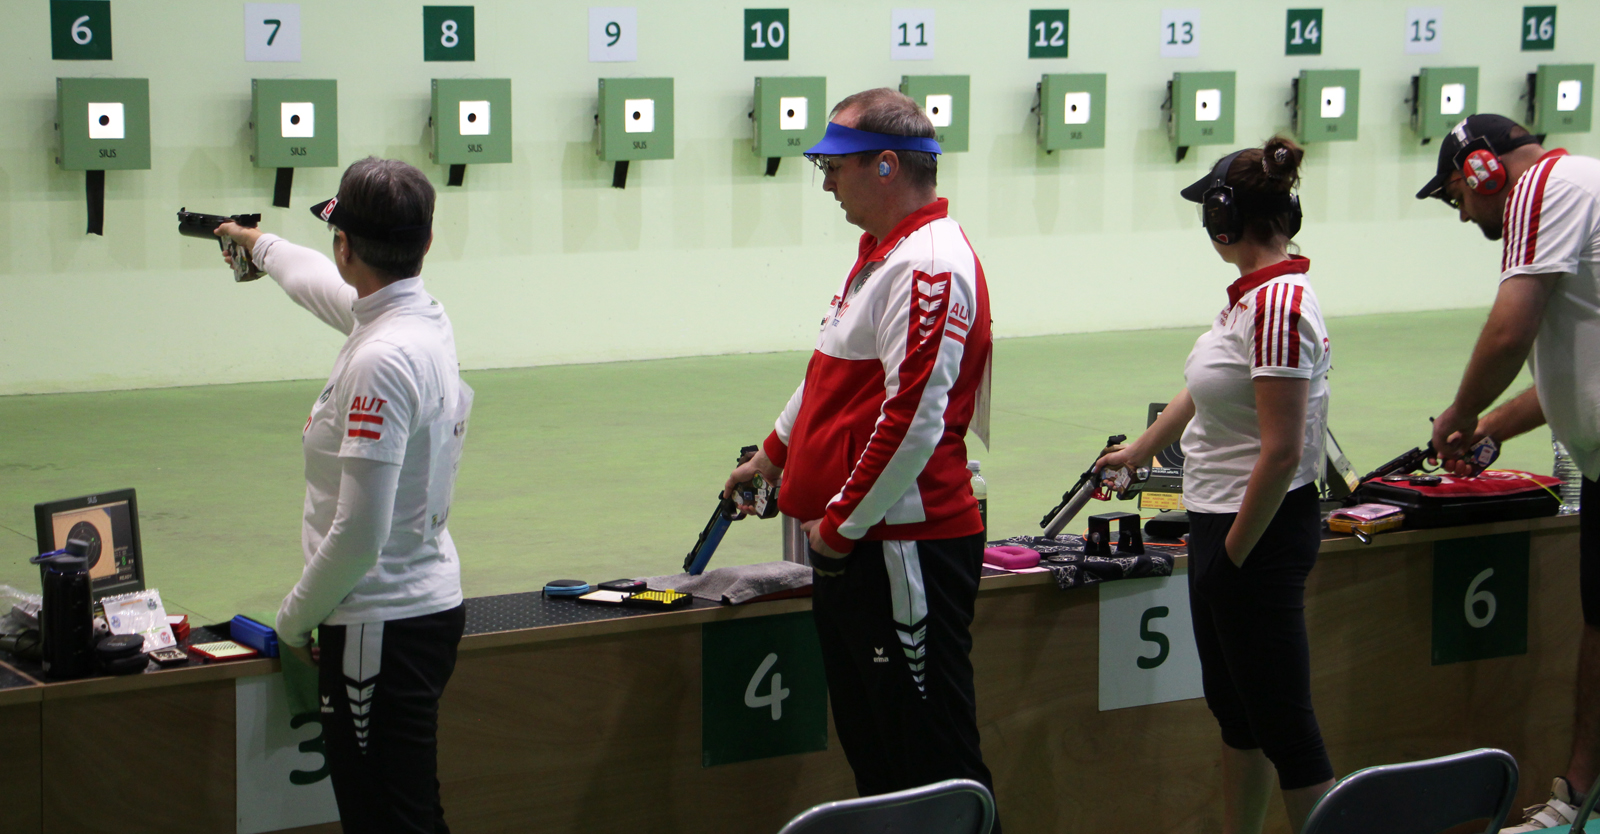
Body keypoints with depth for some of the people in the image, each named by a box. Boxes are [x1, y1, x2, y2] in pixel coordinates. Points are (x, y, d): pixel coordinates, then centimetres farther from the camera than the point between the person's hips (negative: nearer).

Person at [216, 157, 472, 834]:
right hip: (432, 605, 10)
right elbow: (324, 286, 31)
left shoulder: (380, 359, -22)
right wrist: (258, 242, 50)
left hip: (384, 625, -10)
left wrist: (294, 616, -7)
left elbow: (359, 532, -23)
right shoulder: (423, 316, 6)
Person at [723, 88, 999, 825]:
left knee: (934, 760, -3)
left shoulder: (930, 267, -18)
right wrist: (776, 455, 36)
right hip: (852, 544, 11)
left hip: (904, 544, -11)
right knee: (869, 742, 17)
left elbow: (914, 419, -25)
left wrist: (841, 525, -18)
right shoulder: (882, 251, 15)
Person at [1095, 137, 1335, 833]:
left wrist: (1232, 555, -17)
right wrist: (1136, 453, 40)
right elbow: (1201, 395, 26)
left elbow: (1281, 454, -25)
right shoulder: (1253, 295, 9)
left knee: (1281, 720, -4)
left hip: (1263, 531, -10)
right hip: (1221, 519, 10)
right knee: (1232, 707, 19)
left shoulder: (1279, 305, -21)